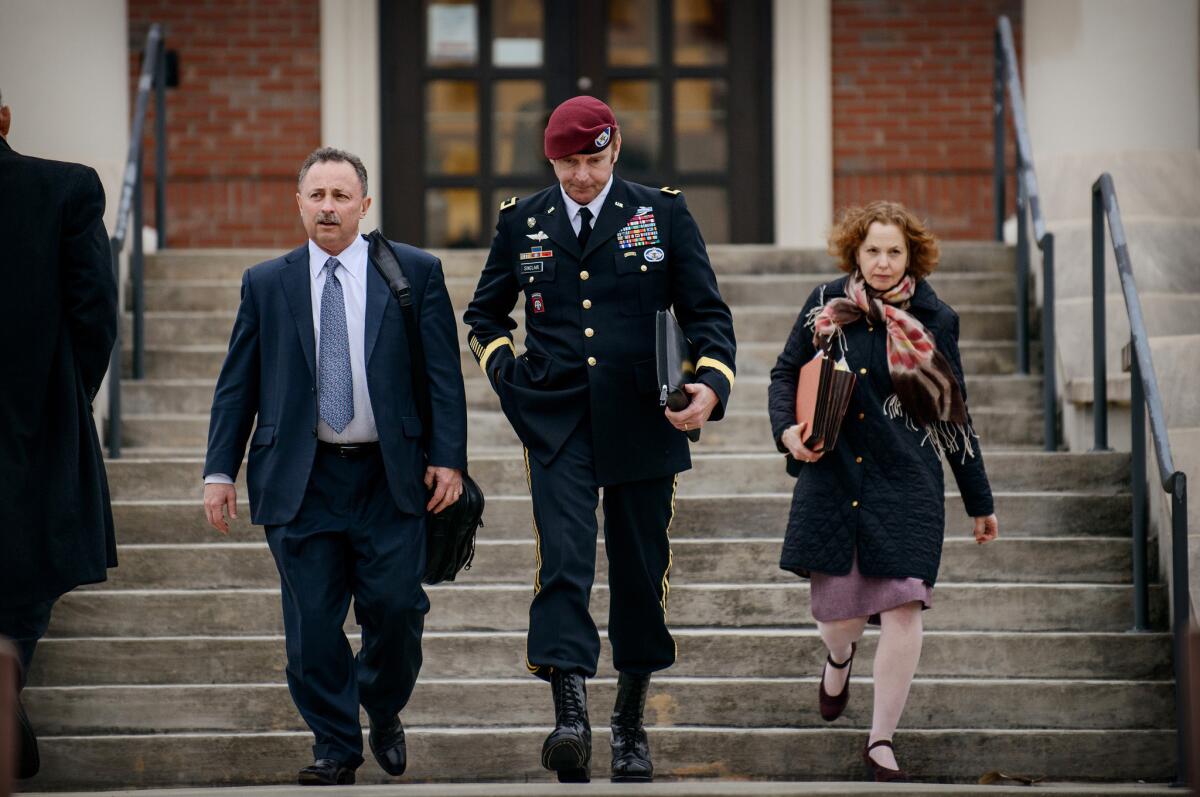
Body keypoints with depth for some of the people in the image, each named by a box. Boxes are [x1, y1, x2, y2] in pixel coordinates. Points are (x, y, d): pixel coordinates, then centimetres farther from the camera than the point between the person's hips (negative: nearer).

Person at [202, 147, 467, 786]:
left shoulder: (416, 272, 4)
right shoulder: (266, 284, 8)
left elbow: (443, 372, 2)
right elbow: (236, 385, 9)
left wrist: (448, 458, -6)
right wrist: (220, 470, 3)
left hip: (390, 477, -1)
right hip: (301, 480, 1)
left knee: (395, 607, -6)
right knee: (313, 623, -1)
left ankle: (384, 715, 21)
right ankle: (334, 746, 12)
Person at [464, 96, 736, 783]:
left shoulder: (663, 213, 5)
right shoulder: (522, 223, 8)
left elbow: (706, 310, 5)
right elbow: (485, 314, 22)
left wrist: (713, 383, -12)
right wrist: (506, 374, 5)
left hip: (642, 421, 1)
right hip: (557, 424, 0)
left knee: (643, 572, 7)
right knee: (563, 564, -16)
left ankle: (631, 724, 21)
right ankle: (571, 718, -24)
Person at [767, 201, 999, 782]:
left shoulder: (933, 320, 2)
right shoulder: (827, 307, 3)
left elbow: (953, 417, 9)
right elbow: (785, 373, 14)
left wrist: (979, 502, 13)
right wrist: (787, 429, -7)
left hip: (906, 485, -1)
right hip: (831, 479, 1)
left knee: (902, 608, -11)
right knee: (836, 615, 3)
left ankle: (881, 743, 1)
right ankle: (839, 656, 44)